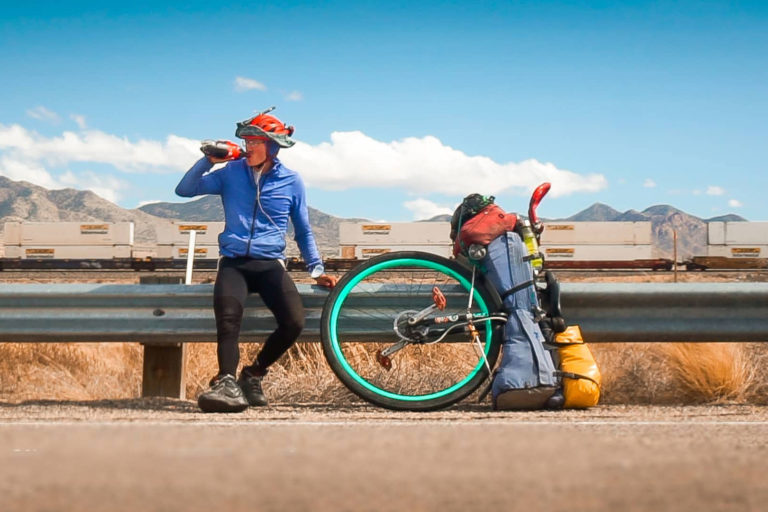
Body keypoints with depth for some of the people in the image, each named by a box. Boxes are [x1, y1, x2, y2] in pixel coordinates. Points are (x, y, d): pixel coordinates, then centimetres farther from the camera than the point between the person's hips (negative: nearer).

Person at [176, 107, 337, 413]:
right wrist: (209, 160, -4)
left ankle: (253, 375, -2)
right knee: (228, 316, -33)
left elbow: (303, 232, 18)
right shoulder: (231, 173, 10)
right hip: (234, 263, 0)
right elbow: (184, 190, 8)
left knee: (294, 322, -25)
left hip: (270, 265, 0)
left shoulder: (291, 182, 9)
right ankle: (227, 384, -39)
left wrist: (316, 269, 8)